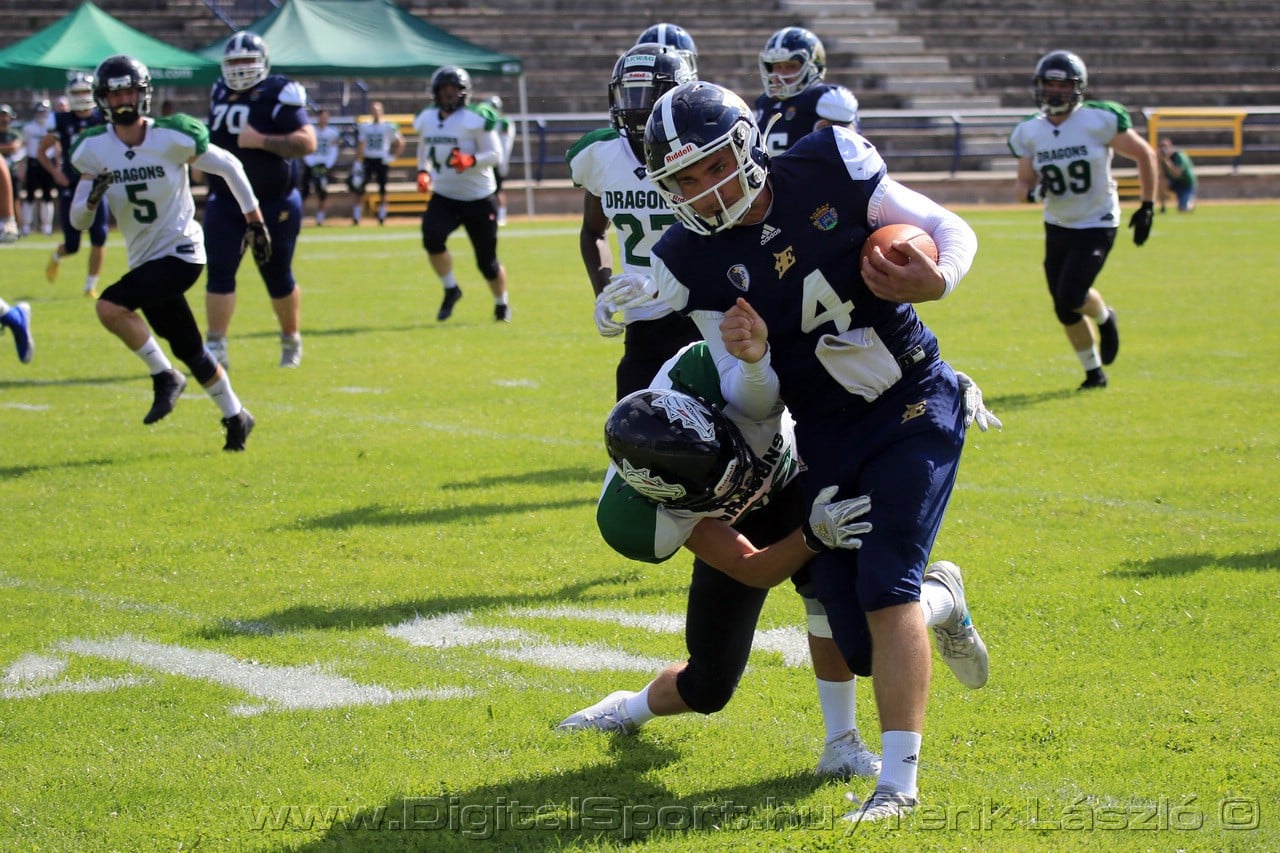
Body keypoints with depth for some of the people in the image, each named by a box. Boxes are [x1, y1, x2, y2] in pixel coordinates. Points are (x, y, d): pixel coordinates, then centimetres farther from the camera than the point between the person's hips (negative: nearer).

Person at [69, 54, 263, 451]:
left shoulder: (171, 138, -15)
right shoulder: (94, 149, -4)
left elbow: (229, 166, -2)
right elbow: (78, 220, 0)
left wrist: (255, 221, 2)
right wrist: (92, 199, -24)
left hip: (180, 252, -5)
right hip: (145, 259, 5)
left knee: (110, 307, -25)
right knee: (190, 352, 14)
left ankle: (165, 377, -7)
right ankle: (235, 417, 33)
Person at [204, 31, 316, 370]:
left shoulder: (279, 95, -13)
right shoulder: (220, 94, 9)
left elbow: (307, 142, -20)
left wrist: (261, 140, -26)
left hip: (273, 203, -5)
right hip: (225, 201, 5)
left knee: (277, 276, 8)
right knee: (219, 271, -7)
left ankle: (291, 340, 29)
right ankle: (216, 348, -7)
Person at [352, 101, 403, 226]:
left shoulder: (388, 127, -2)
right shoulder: (363, 127, 3)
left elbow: (400, 143, 5)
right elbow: (360, 147, 5)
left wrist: (392, 157, -3)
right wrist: (358, 163, -1)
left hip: (382, 161, -1)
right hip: (368, 160, 1)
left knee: (383, 190, 2)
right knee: (361, 190, -4)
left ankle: (382, 217, 13)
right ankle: (356, 217, -1)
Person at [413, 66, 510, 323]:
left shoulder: (475, 120, -14)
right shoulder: (427, 120, 2)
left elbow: (496, 155, -14)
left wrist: (472, 160, -32)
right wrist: (423, 172, 2)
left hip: (479, 200, -4)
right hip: (444, 197, 4)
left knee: (487, 262, 4)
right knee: (432, 238, -25)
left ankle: (502, 304, 32)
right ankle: (450, 290, -2)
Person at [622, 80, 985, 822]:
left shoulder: (829, 170, -14)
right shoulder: (695, 262, -10)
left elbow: (952, 231, -4)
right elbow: (752, 405, -6)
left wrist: (939, 279, -27)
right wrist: (750, 362, -30)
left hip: (915, 407, -3)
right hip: (829, 440, 3)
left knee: (885, 587, -19)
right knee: (861, 648, 3)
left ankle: (899, 781, -13)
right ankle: (941, 613, 40)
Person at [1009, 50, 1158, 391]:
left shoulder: (1100, 121, -15)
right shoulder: (1030, 133, -3)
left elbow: (1144, 155, -5)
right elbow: (1023, 183, 5)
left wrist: (1147, 206, -6)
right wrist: (1033, 191, -19)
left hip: (1097, 225, -5)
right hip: (1057, 227, 5)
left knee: (1071, 296, -19)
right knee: (1065, 310, 5)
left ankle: (1104, 318, 17)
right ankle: (1094, 372, 27)